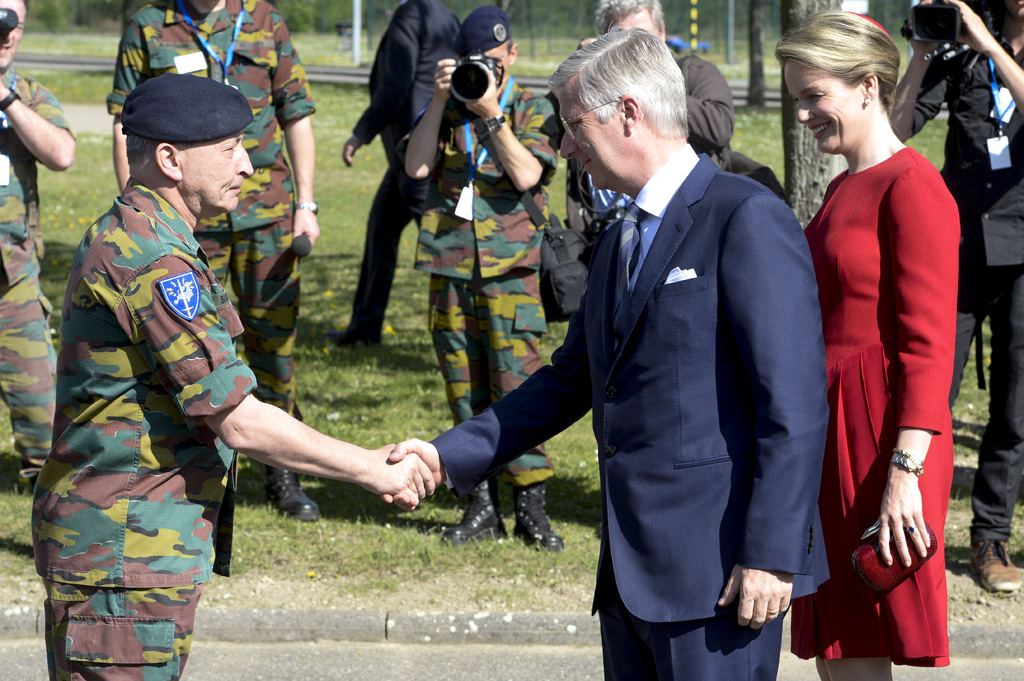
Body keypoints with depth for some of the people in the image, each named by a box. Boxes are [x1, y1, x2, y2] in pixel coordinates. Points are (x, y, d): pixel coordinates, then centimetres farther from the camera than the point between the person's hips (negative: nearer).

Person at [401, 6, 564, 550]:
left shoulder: (534, 111, 4)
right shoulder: (445, 110, 11)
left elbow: (527, 175, -11)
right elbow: (416, 166, -3)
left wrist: (491, 112, -13)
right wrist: (440, 100, -8)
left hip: (510, 266, -3)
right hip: (450, 267, 3)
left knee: (517, 384, -10)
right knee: (465, 390, 6)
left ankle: (531, 507, -4)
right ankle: (481, 506, 13)